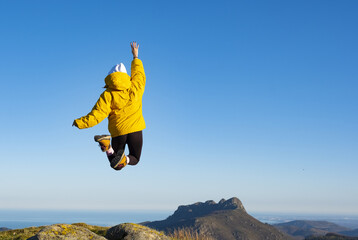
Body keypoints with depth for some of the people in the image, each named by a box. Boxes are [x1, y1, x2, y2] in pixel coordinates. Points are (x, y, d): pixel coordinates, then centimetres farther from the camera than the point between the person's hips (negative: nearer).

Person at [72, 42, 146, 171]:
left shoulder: (107, 95, -8)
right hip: (135, 129, 1)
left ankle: (107, 145, -14)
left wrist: (79, 123, 1)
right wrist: (135, 56, 34)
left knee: (116, 165, 17)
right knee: (134, 159, 21)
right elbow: (139, 73, 19)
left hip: (118, 132, -1)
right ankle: (124, 159, -16)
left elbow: (96, 116, -12)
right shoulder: (135, 88, -2)